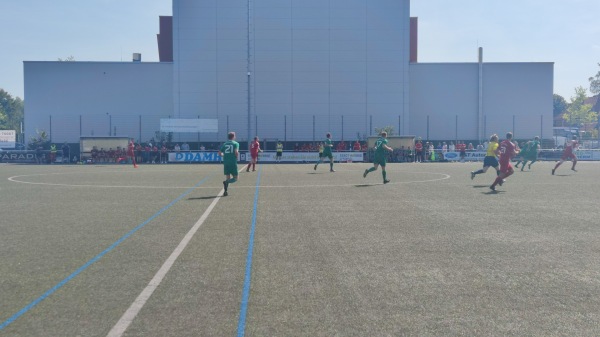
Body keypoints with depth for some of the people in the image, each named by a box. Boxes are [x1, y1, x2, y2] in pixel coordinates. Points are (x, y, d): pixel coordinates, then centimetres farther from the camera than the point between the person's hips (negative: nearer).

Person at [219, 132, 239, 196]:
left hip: (226, 163, 4)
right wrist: (236, 157, 2)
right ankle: (226, 182, -24)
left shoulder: (224, 144, 12)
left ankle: (225, 191, 0)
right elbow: (236, 152, -16)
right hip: (233, 163, -4)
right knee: (235, 178, 4)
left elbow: (220, 153, 7)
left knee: (227, 178, 12)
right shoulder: (236, 143, 0)